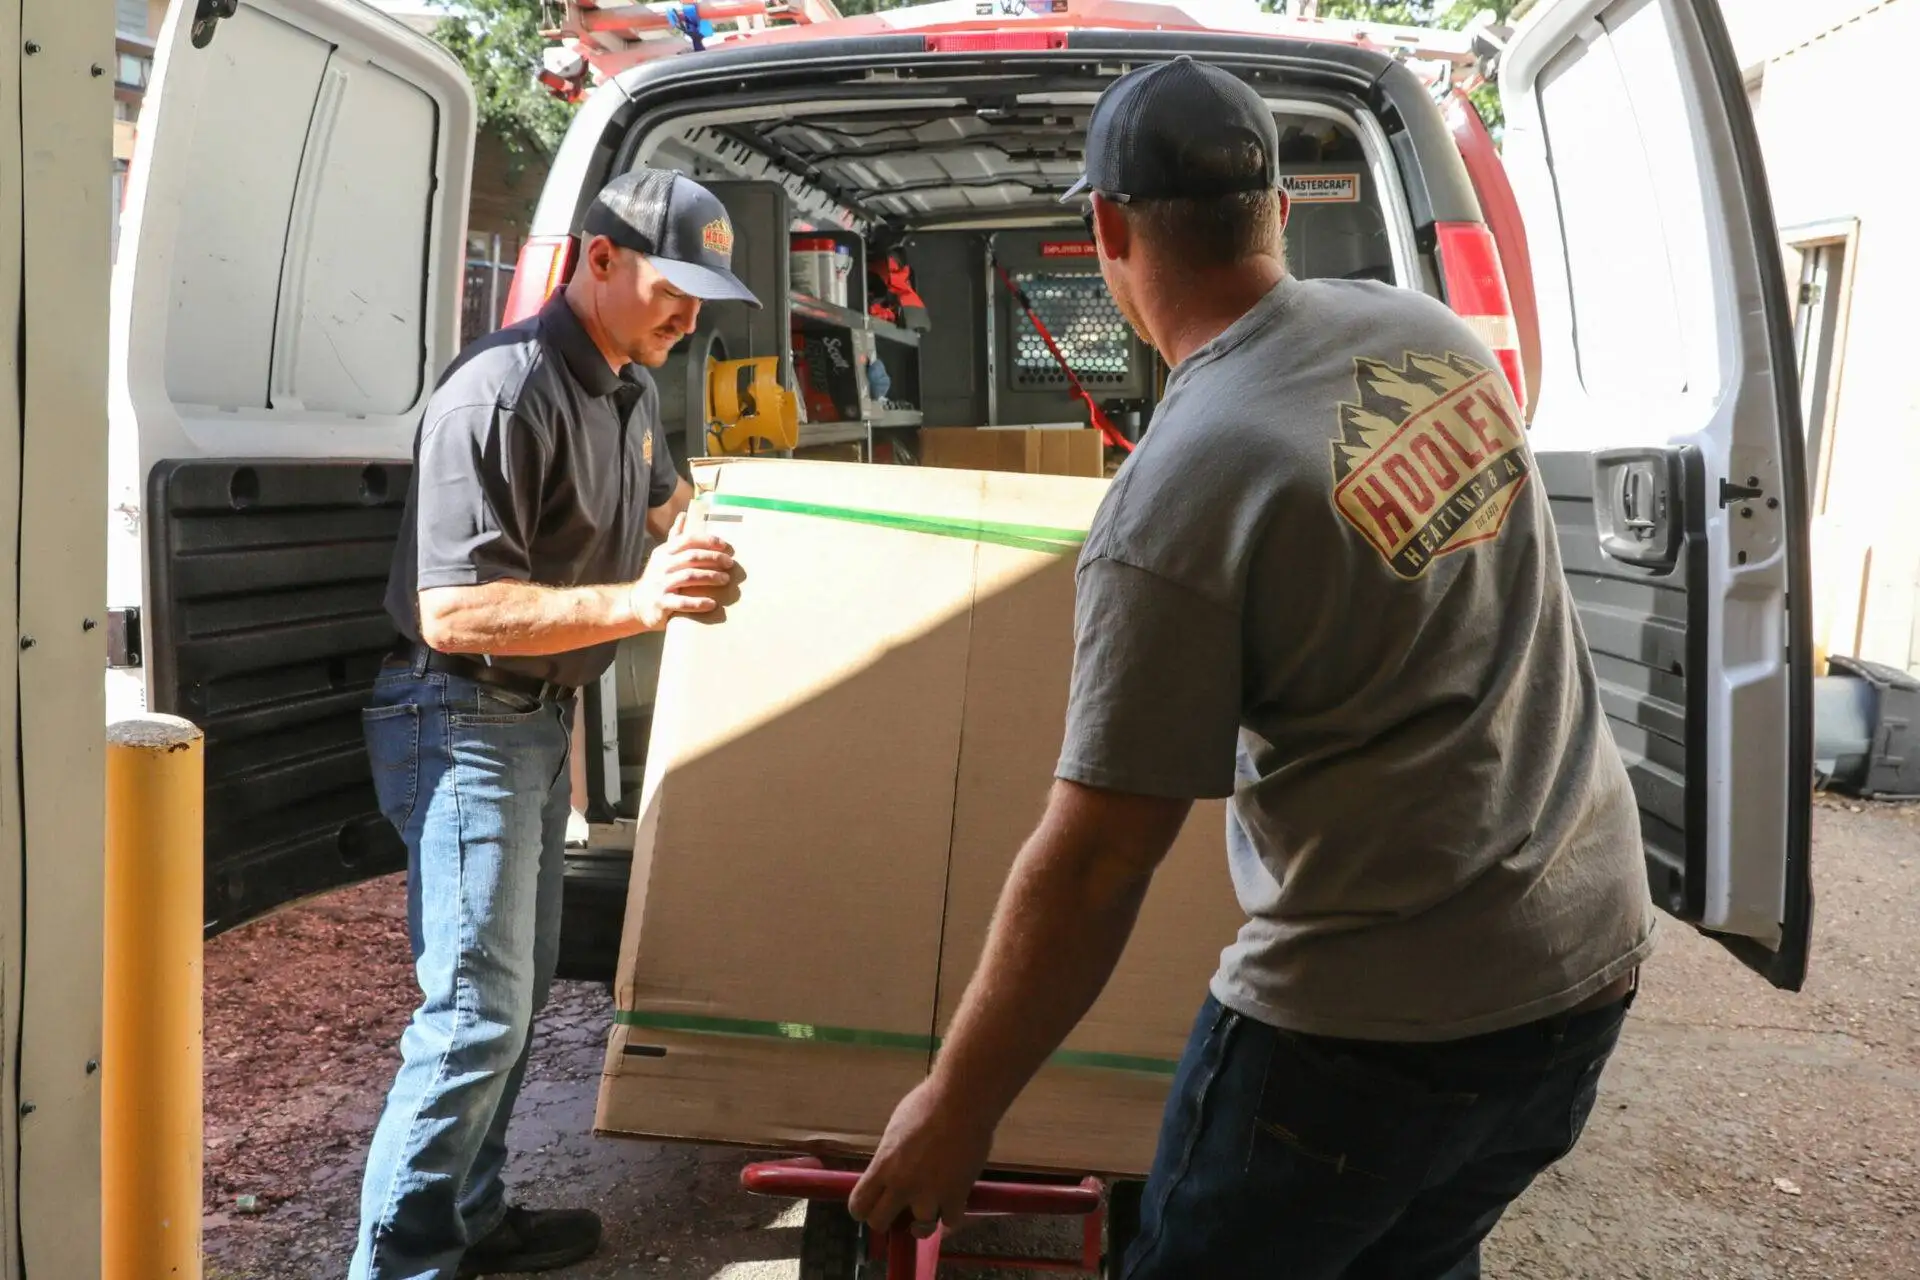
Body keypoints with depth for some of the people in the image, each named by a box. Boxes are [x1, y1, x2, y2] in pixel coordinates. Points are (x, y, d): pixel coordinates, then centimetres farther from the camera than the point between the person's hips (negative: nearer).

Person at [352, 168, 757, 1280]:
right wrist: (635, 604, -35)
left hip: (543, 715, 10)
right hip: (465, 719, -9)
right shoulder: (502, 394, -22)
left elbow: (661, 498, 32)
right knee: (479, 1009, -8)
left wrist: (689, 535, 13)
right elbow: (453, 612, -27)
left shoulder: (633, 388, 10)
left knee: (523, 984, 16)